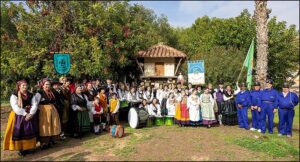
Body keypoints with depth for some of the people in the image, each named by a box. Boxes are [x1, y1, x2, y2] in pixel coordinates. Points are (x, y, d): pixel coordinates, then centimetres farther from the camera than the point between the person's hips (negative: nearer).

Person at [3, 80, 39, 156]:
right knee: (19, 133, -4)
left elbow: (35, 105, -3)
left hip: (30, 116, 4)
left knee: (29, 132, 4)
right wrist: (25, 114, -21)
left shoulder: (31, 95, 7)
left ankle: (27, 147, 16)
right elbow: (16, 108, -16)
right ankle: (20, 149, 8)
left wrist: (30, 114, -18)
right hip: (18, 117, -3)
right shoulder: (14, 95, -5)